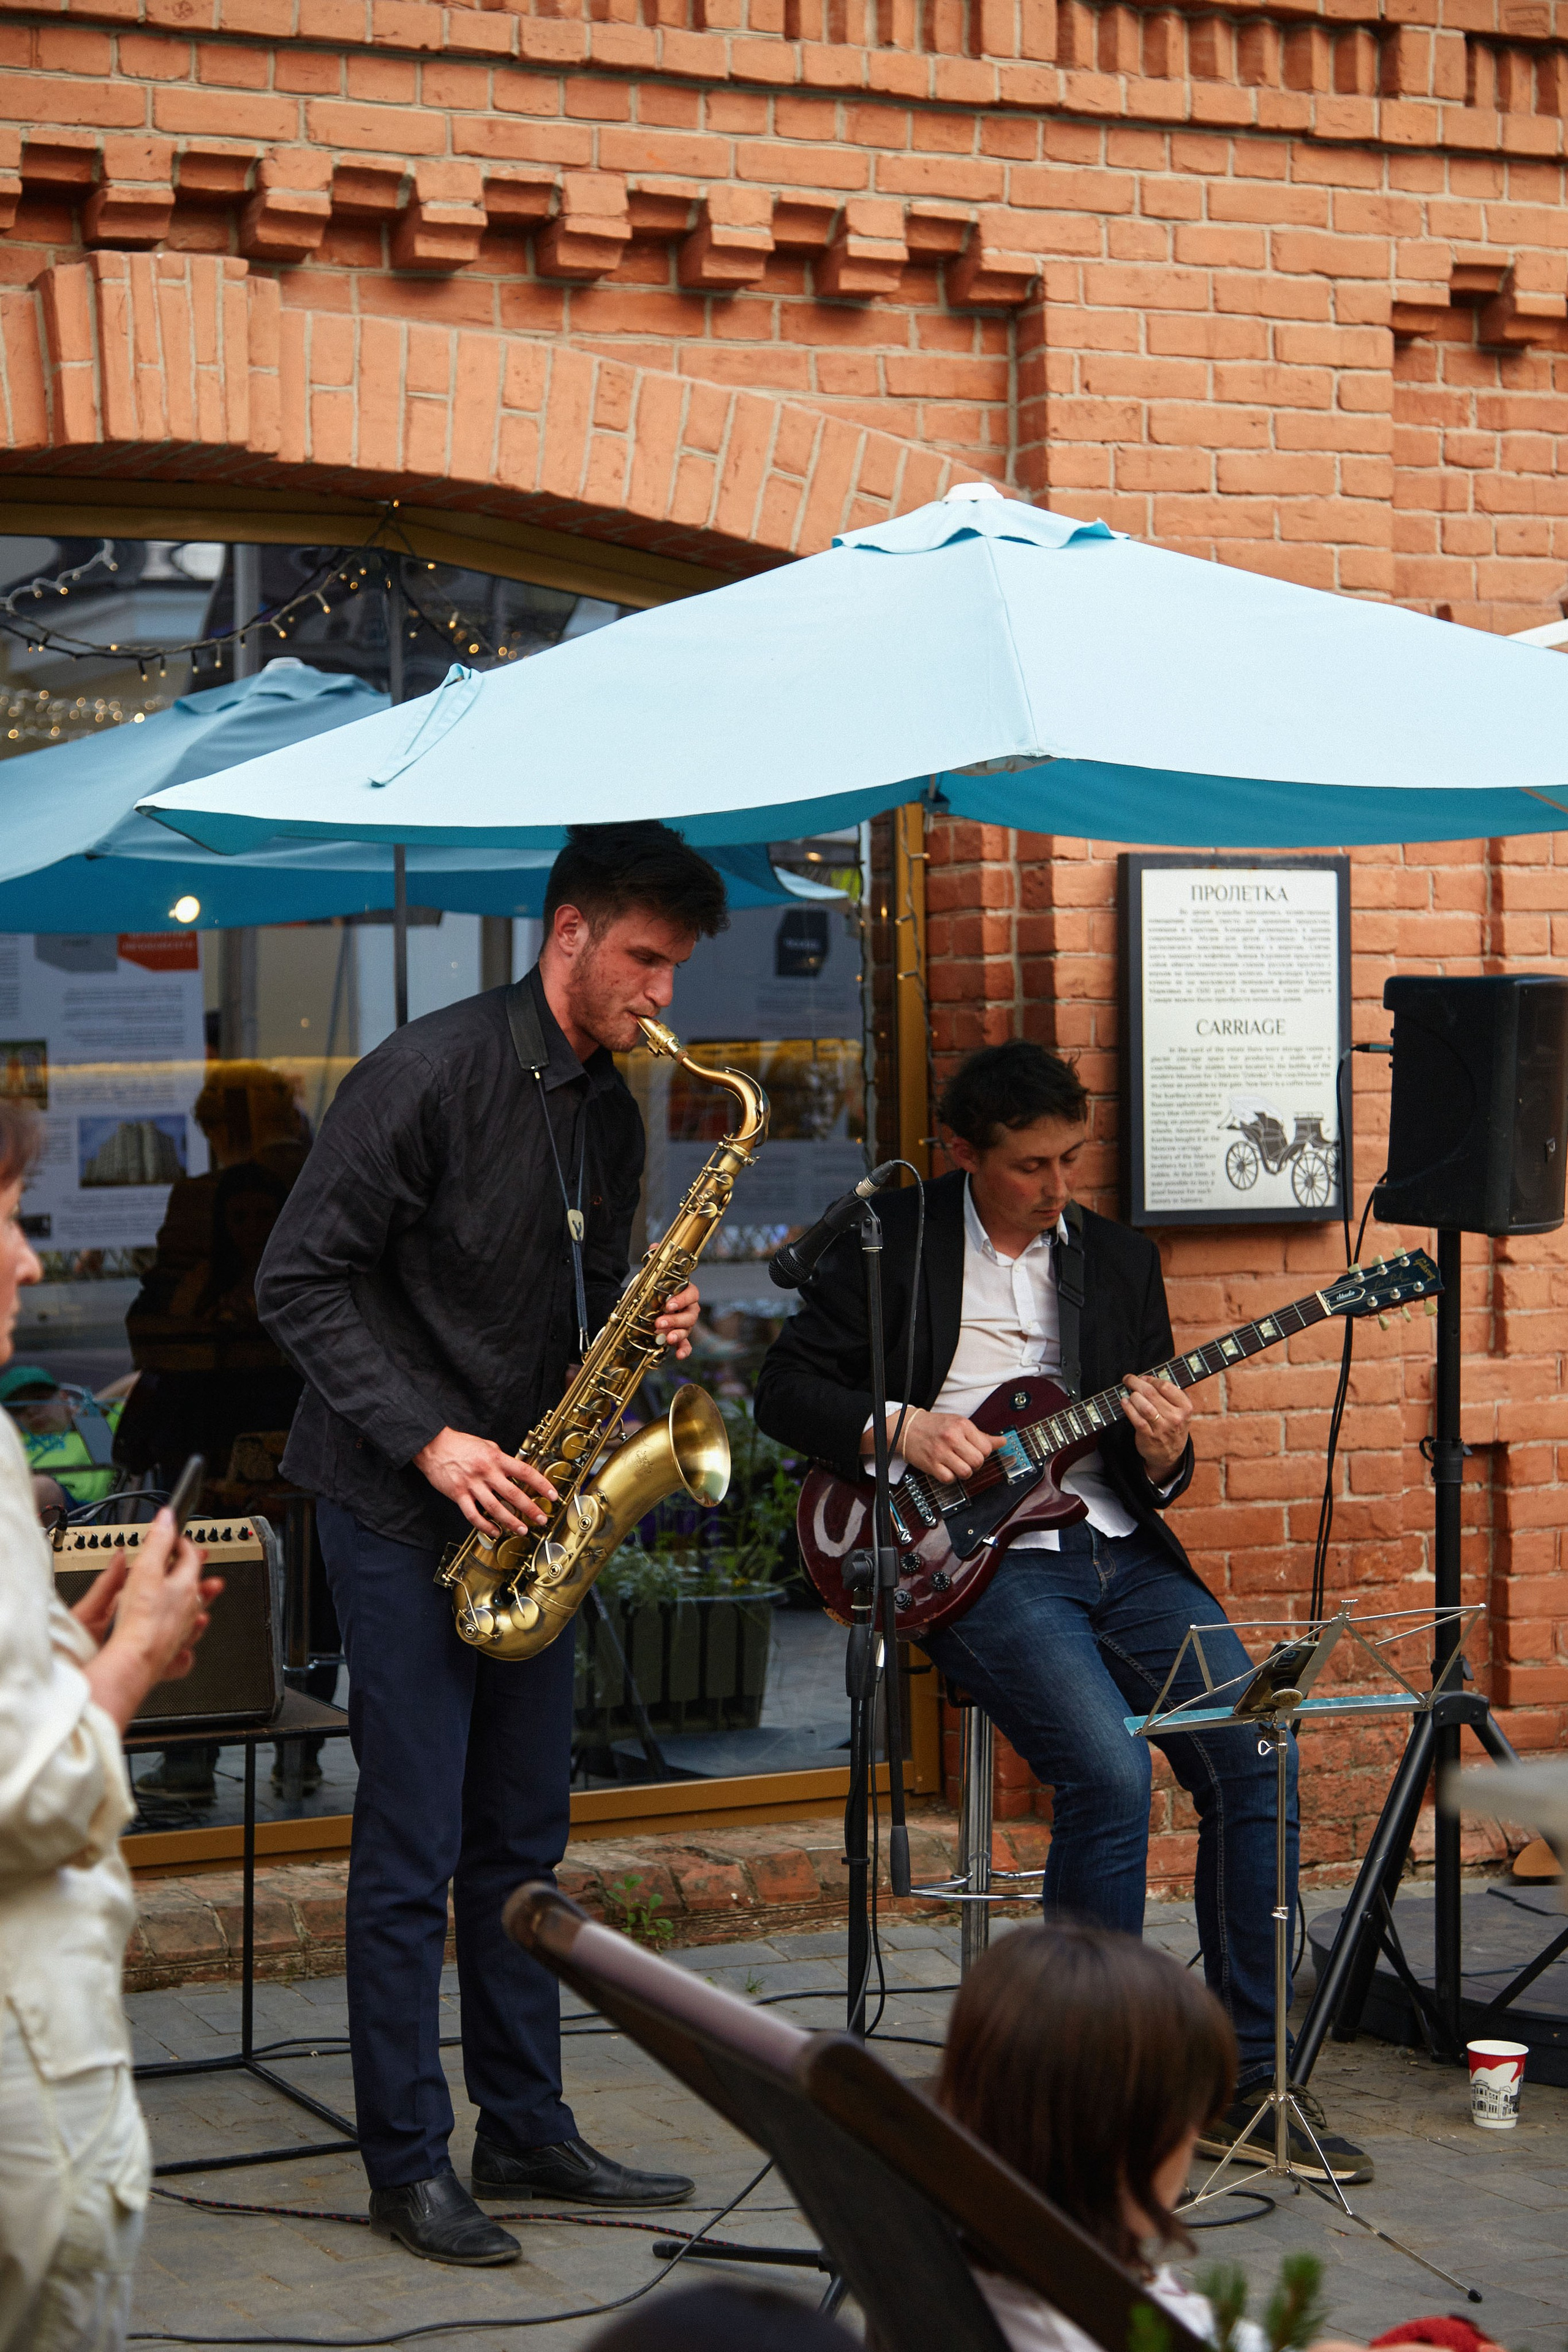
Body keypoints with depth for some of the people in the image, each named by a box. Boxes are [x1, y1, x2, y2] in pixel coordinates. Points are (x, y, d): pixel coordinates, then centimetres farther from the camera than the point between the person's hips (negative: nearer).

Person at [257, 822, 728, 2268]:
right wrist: (428, 1440, -21)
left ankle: (528, 2131, 21)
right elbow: (299, 1282, -15)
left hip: (525, 1508, 7)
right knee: (413, 1848, -3)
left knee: (523, 1838, 12)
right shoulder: (429, 1076, -15)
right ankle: (409, 2165, 4)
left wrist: (647, 1325, -4)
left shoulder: (613, 1113, 10)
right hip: (401, 1503, -7)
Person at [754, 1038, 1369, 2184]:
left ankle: (1246, 2080, -3)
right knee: (1111, 1773, -27)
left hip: (1118, 1551, 5)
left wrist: (1163, 1463, -7)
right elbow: (785, 1388, 3)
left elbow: (1148, 1481, 16)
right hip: (976, 1559, -4)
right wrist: (897, 1430, -13)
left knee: (1259, 1759, -15)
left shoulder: (1121, 1257, 15)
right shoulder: (893, 1240, 4)